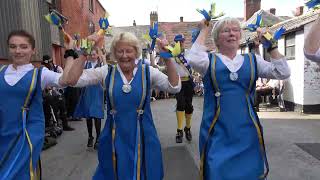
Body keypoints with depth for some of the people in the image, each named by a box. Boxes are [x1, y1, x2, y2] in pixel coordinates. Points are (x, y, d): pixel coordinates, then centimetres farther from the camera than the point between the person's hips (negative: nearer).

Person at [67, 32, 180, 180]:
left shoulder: (148, 72, -4)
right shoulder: (106, 72, -2)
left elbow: (175, 87, -13)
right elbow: (73, 79, -7)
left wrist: (167, 58, -22)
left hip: (142, 137, 0)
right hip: (114, 138, 1)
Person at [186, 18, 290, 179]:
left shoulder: (252, 60, 9)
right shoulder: (209, 60, 1)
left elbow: (283, 73, 0)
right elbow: (193, 59, -21)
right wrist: (204, 31, -8)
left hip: (246, 131, 3)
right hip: (217, 131, -2)